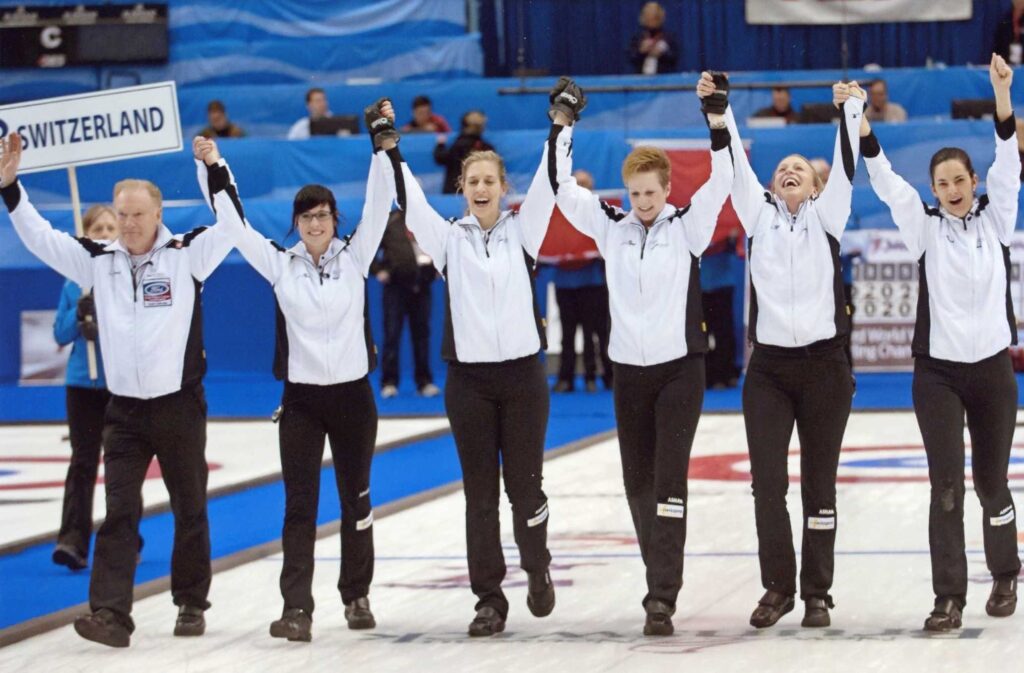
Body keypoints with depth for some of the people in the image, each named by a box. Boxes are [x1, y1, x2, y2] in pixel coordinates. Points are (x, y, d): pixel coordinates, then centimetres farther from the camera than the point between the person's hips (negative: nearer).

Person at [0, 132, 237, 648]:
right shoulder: (98, 262, 4)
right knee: (119, 513, -6)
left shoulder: (186, 255, -4)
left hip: (179, 405, -2)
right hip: (124, 409, 2)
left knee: (189, 510, 9)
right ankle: (110, 613, -12)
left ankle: (191, 605, 21)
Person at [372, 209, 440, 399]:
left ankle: (424, 381, 11)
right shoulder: (389, 222, 0)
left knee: (421, 334, 6)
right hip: (396, 287, -3)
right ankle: (389, 382, -1)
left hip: (421, 287, 3)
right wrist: (378, 270, -6)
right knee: (392, 335, -3)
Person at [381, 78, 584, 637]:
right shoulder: (448, 238, 5)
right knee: (480, 493, 2)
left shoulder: (522, 230, 5)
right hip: (468, 380, 1)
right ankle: (489, 598, 8)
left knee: (524, 486, 0)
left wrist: (561, 123, -11)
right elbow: (409, 200, -3)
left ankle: (537, 569, 27)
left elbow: (548, 181, -4)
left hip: (523, 375, -1)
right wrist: (388, 147, -11)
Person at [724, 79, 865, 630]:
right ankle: (777, 587, 7)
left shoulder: (826, 217, 7)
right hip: (768, 368, 1)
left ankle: (817, 593, 10)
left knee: (819, 483, 4)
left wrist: (849, 109, -10)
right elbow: (734, 167, 3)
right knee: (767, 484, -4)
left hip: (824, 366, -1)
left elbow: (845, 167, -2)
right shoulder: (759, 215, 10)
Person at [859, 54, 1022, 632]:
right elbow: (888, 183, -10)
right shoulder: (925, 228, 1)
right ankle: (950, 597, -7)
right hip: (937, 372, -1)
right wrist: (862, 129, -24)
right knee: (946, 485, -8)